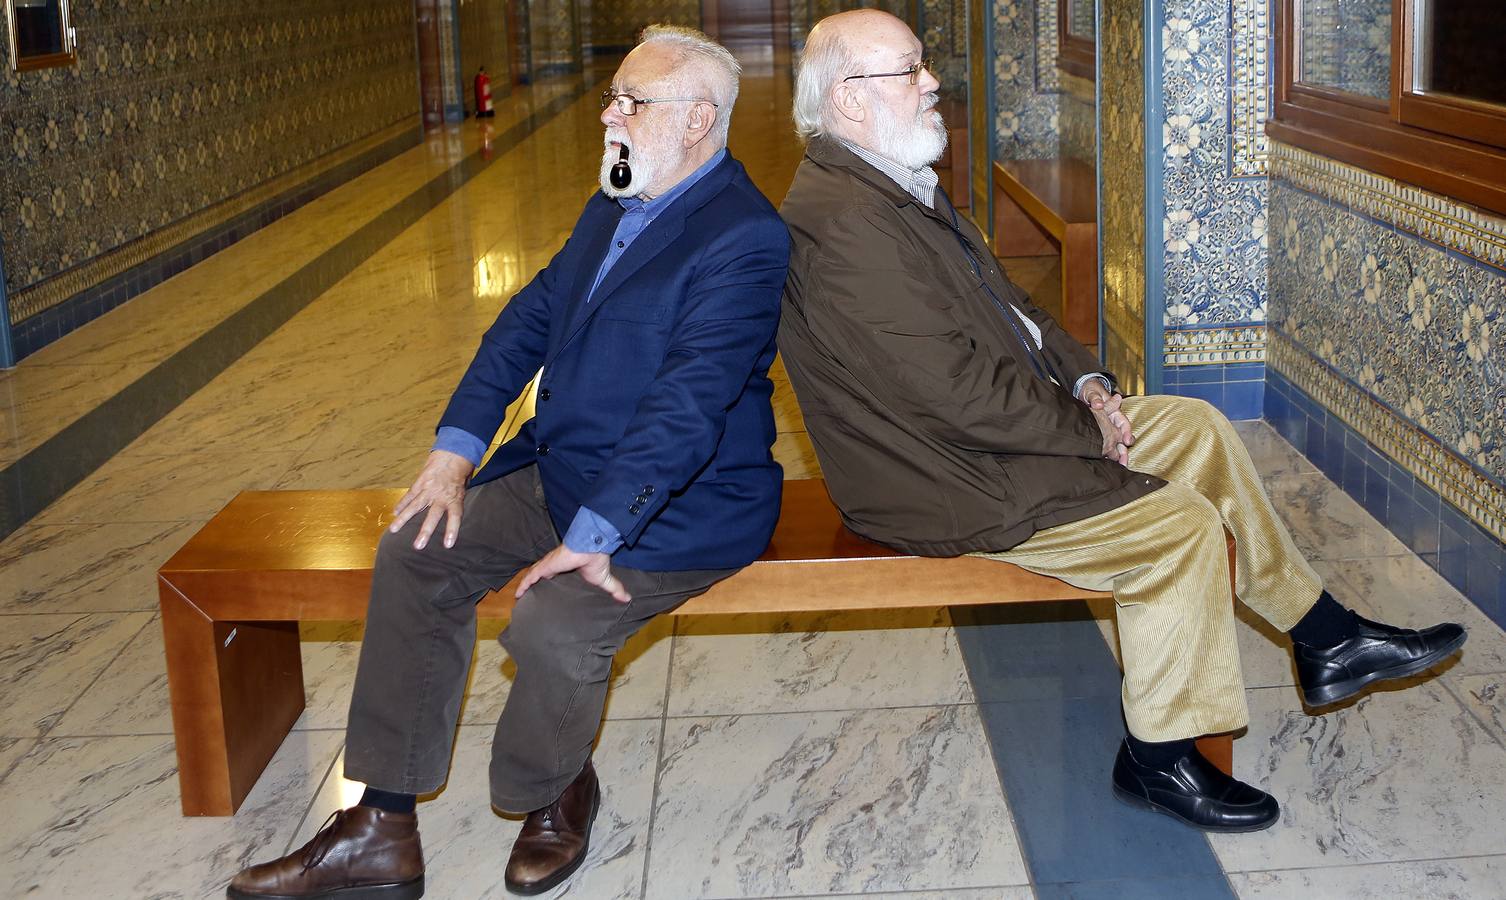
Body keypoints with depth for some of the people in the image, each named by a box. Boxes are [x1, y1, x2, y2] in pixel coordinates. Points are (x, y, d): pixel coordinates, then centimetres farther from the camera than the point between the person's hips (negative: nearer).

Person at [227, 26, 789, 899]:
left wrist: (593, 535, -27)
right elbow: (534, 314, 13)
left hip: (688, 500, -9)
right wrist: (457, 448, 3)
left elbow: (686, 409, -27)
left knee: (554, 623, -29)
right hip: (564, 465, 9)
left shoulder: (742, 237, -20)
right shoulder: (619, 203, 10)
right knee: (417, 552, -1)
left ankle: (553, 794, 8)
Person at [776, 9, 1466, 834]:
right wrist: (1089, 431, -15)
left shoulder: (892, 187, 10)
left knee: (1199, 427, 10)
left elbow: (1000, 302, 17)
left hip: (1005, 420, 11)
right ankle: (1158, 759, 2)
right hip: (951, 481, -11)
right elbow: (957, 395, -27)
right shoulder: (844, 226, -26)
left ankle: (1326, 639, 20)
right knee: (1182, 525, -14)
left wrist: (1084, 378, 2)